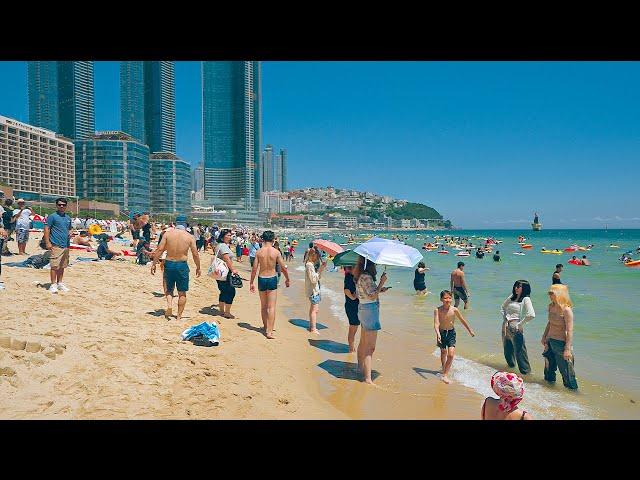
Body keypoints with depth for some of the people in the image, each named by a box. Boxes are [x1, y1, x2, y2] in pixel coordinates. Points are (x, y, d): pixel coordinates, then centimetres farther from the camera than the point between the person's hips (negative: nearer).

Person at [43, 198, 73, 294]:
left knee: (62, 266, 12)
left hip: (66, 245, 7)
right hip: (56, 245, -6)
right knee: (55, 266, -7)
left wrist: (70, 233, 5)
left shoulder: (68, 218, 17)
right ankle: (53, 285, 0)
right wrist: (47, 242, -13)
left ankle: (59, 283, 21)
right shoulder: (52, 216, -3)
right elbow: (46, 229, -7)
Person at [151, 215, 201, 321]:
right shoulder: (189, 236, -3)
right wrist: (198, 267, 10)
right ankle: (179, 316, 12)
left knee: (169, 289, 21)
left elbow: (159, 250, -4)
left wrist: (153, 264, 3)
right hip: (182, 265, -1)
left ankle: (169, 305, -4)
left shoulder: (167, 233, -2)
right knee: (182, 293, 10)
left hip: (169, 264, 1)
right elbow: (195, 254, -1)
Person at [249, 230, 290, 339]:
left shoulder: (259, 252, -4)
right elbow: (283, 268, -4)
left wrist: (251, 283, 7)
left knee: (263, 306, 17)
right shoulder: (276, 252, -8)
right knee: (271, 307, 1)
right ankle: (269, 331, -4)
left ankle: (266, 328, 32)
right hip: (272, 279, -2)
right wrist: (287, 279, 12)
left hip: (261, 279, 2)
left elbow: (254, 269, -3)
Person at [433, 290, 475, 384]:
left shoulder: (454, 310, -13)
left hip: (451, 333, 0)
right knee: (443, 353, 18)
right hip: (441, 333, 0)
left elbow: (463, 320, 1)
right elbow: (436, 323, -23)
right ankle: (444, 370, 43)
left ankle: (445, 375, -5)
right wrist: (438, 334, -41)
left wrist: (470, 331, 12)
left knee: (451, 354, -13)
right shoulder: (437, 310, -16)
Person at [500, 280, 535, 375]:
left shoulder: (526, 299, -8)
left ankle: (526, 372, 10)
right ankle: (511, 364, 42)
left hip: (516, 329, -6)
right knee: (507, 349, 19)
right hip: (506, 327, 6)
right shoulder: (511, 297, 11)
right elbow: (502, 308, 21)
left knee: (519, 351, -3)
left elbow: (531, 315, -21)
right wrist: (506, 317, 3)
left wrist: (520, 324, -15)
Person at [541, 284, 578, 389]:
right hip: (550, 341, 8)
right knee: (549, 367, 21)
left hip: (561, 343, -8)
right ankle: (550, 381, 41)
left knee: (565, 369, 2)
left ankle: (572, 389, 17)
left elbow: (569, 331, -21)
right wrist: (544, 337, 23)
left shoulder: (566, 310, -21)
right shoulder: (551, 306, 2)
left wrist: (567, 349, -22)